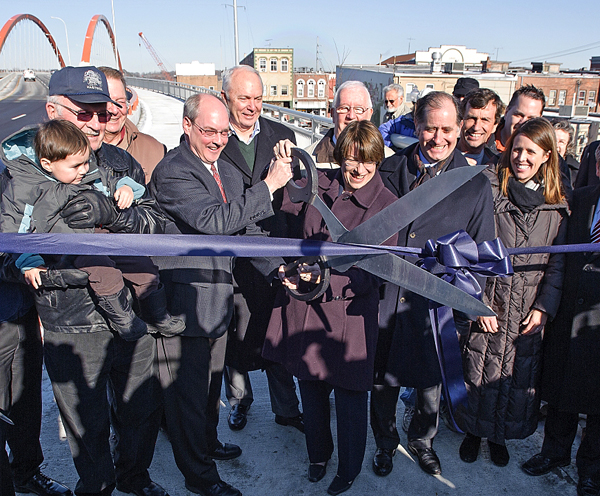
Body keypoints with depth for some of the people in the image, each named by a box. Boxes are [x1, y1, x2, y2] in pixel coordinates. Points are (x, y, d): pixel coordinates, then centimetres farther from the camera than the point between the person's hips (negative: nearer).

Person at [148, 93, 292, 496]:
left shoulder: (229, 172, 8)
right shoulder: (172, 172, -18)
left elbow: (246, 228, 8)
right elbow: (217, 221, -30)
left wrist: (277, 266, -5)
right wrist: (268, 185, -26)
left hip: (219, 293, 8)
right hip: (184, 300, -8)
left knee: (211, 381, 26)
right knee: (189, 389, 8)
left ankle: (208, 442, 49)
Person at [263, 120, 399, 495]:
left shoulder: (386, 205, -9)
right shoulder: (317, 184, 0)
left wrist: (322, 278, -27)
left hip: (349, 312, -3)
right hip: (304, 307, 4)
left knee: (350, 398, 10)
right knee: (310, 389, 19)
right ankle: (318, 456, 47)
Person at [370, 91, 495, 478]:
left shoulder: (476, 186, -3)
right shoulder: (390, 171, -1)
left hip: (437, 302, 0)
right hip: (386, 297, 1)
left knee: (431, 383, 17)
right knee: (383, 380, 13)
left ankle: (422, 440, 46)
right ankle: (386, 443, 41)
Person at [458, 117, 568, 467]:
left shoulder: (557, 204, 4)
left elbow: (558, 263, 6)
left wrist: (544, 307, -4)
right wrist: (477, 301, -12)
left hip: (529, 310, 2)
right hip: (488, 302, -2)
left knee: (520, 373, 11)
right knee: (479, 370, 7)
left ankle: (500, 435, 35)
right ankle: (474, 432, 32)